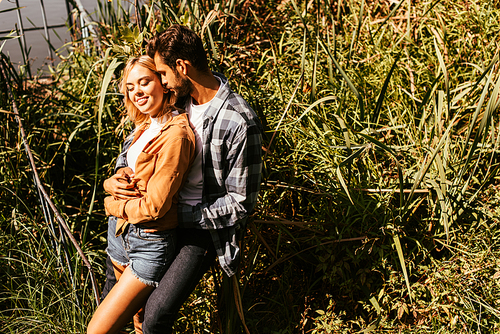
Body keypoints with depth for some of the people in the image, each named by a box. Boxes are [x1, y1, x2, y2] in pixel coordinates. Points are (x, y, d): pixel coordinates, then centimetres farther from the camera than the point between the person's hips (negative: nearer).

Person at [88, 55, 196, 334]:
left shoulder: (175, 134, -22)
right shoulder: (147, 126, 8)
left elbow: (154, 207, -22)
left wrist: (113, 204, -6)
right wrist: (120, 179, 0)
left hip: (151, 245, -8)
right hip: (121, 233, 9)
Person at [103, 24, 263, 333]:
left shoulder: (240, 124, -26)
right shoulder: (179, 98, -3)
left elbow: (241, 203, -21)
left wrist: (181, 217, -23)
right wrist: (118, 174, -5)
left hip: (205, 225, -7)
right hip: (169, 207, 8)